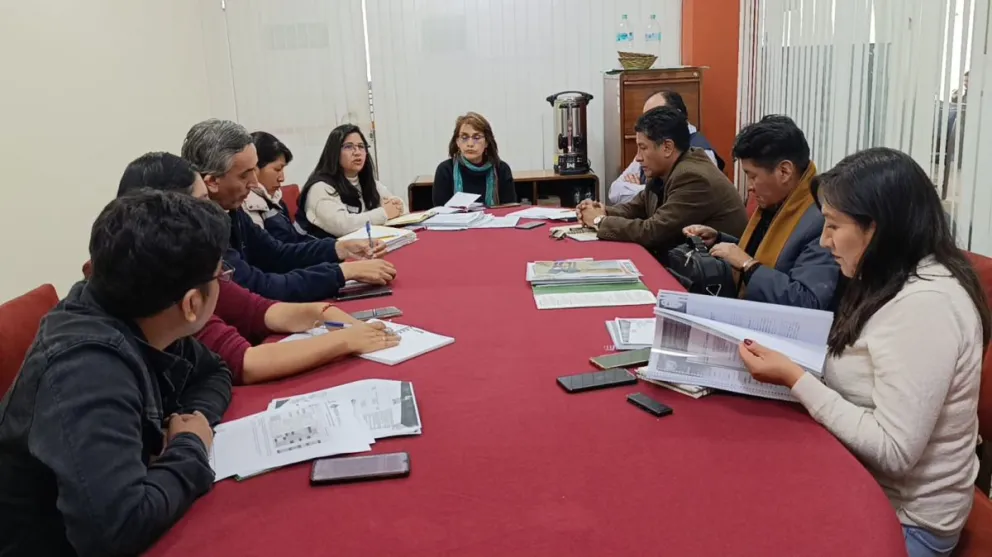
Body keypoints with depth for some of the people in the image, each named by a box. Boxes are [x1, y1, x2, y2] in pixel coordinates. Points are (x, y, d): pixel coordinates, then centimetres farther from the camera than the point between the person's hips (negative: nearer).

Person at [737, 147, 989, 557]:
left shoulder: (924, 305, -26)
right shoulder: (894, 284, 4)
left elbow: (893, 453, -28)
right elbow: (857, 381, 4)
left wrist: (794, 379, -25)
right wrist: (791, 358, -6)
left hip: (903, 518, -8)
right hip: (864, 484, 8)